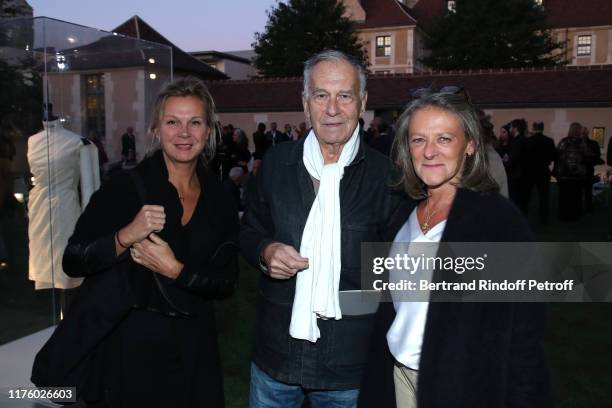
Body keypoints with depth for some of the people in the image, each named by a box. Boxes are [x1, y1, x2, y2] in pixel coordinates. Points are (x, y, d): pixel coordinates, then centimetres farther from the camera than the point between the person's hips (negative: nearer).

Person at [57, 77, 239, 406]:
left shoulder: (219, 200, 0)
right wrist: (125, 237, -26)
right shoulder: (125, 187, -10)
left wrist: (175, 270, -18)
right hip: (132, 347, -3)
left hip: (194, 346, 4)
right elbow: (73, 262, -11)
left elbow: (226, 283, -2)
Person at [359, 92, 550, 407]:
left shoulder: (500, 219, -15)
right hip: (399, 375, 5)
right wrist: (378, 381, 9)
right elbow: (390, 306, 10)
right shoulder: (405, 216, 3)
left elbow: (524, 336, -14)